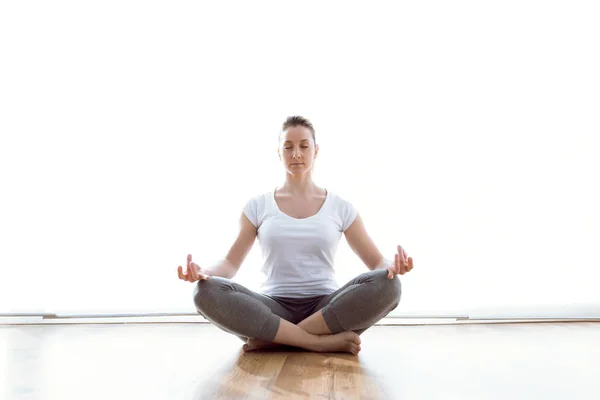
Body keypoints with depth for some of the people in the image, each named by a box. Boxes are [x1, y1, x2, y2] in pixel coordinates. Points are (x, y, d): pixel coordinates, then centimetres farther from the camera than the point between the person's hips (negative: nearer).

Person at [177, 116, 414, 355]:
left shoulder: (340, 206, 8)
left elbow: (376, 261, 6)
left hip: (326, 308, 1)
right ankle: (326, 341, -27)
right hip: (274, 309, 0)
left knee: (386, 284, -29)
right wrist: (203, 272, -19)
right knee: (206, 292, -29)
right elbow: (231, 263, 5)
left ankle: (271, 339, -23)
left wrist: (392, 266, -19)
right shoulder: (258, 205, 8)